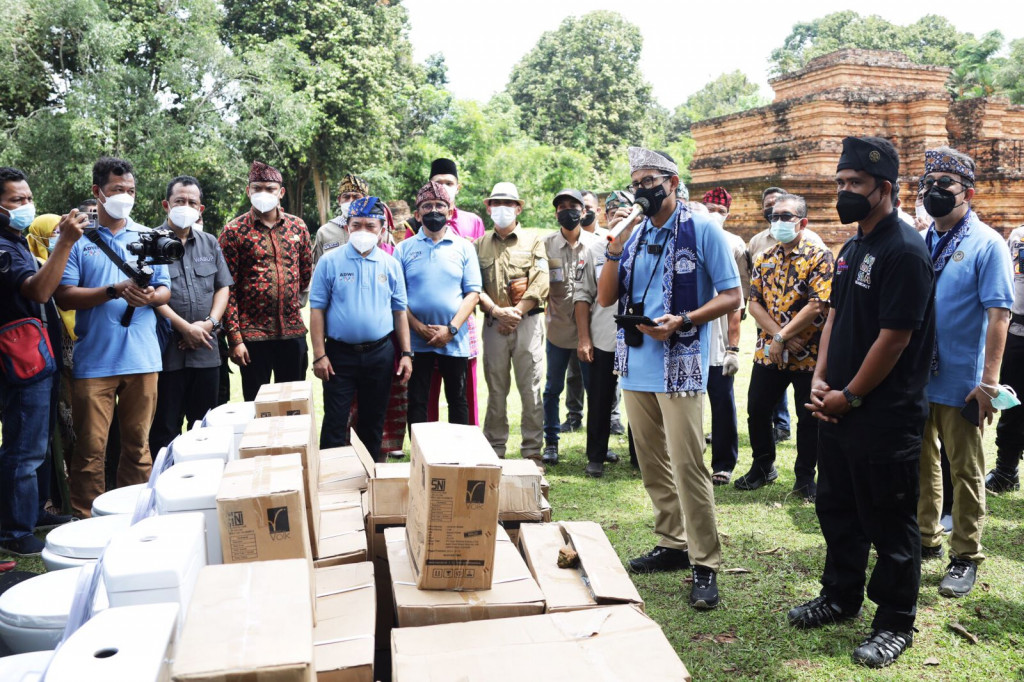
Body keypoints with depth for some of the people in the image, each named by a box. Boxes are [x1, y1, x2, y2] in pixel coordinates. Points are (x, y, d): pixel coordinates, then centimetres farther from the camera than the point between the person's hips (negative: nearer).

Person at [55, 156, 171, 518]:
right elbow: (65, 296, -4)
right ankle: (85, 522, 10)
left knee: (138, 445, 9)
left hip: (142, 357, 3)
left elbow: (165, 290, 12)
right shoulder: (77, 239, 4)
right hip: (94, 361, -2)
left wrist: (150, 296, -11)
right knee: (91, 448, -1)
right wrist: (115, 291, -16)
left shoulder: (149, 238, 13)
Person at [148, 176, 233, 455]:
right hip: (167, 351, -4)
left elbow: (223, 287, 11)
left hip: (206, 350, 5)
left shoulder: (210, 244, 13)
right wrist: (185, 327, -15)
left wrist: (209, 322, -5)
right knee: (165, 428, 3)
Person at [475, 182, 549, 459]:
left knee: (530, 389, -1)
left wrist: (516, 312, -10)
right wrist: (496, 311, -12)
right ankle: (494, 451, 13)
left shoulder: (534, 239, 8)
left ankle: (532, 452, 6)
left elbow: (541, 283, -3)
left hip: (528, 321, -2)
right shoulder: (480, 245, 13)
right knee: (496, 390, 5)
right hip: (493, 324, 2)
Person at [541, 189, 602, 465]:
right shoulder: (547, 244, 3)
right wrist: (544, 304, -8)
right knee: (553, 389, 8)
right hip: (558, 327, 1)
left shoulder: (596, 243, 2)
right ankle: (551, 443, 19)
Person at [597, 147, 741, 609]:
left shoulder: (702, 231, -4)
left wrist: (682, 321, -19)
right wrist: (614, 250, -6)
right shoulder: (632, 234, 10)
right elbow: (605, 299, 8)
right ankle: (673, 544, 28)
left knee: (688, 467, -7)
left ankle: (705, 564, 4)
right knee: (652, 465, 13)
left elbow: (731, 296, -6)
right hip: (635, 364, 6)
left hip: (680, 366, -6)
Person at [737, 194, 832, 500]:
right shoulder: (764, 259, 8)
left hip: (809, 356, -4)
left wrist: (782, 337, -18)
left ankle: (805, 477, 23)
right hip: (768, 353, 5)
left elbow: (818, 305, -18)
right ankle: (763, 466, 31)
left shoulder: (820, 257, -9)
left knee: (809, 418, 6)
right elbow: (754, 302, 2)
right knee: (757, 411, 10)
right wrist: (778, 335, -13)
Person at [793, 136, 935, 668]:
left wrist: (849, 396, -13)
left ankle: (895, 624, 21)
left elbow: (895, 337, -20)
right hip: (838, 408, 9)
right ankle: (840, 597, 37)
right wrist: (820, 380, 4)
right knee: (837, 509, 19)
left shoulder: (904, 251, -17)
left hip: (885, 419, -9)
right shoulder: (853, 247, 11)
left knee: (889, 524, 5)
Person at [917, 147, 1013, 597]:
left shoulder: (986, 244, -9)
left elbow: (998, 314, -14)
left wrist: (989, 381, -19)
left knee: (965, 471, 7)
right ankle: (925, 540, 32)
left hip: (960, 382, -5)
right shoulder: (918, 243, 7)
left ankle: (965, 557, 20)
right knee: (921, 465, 16)